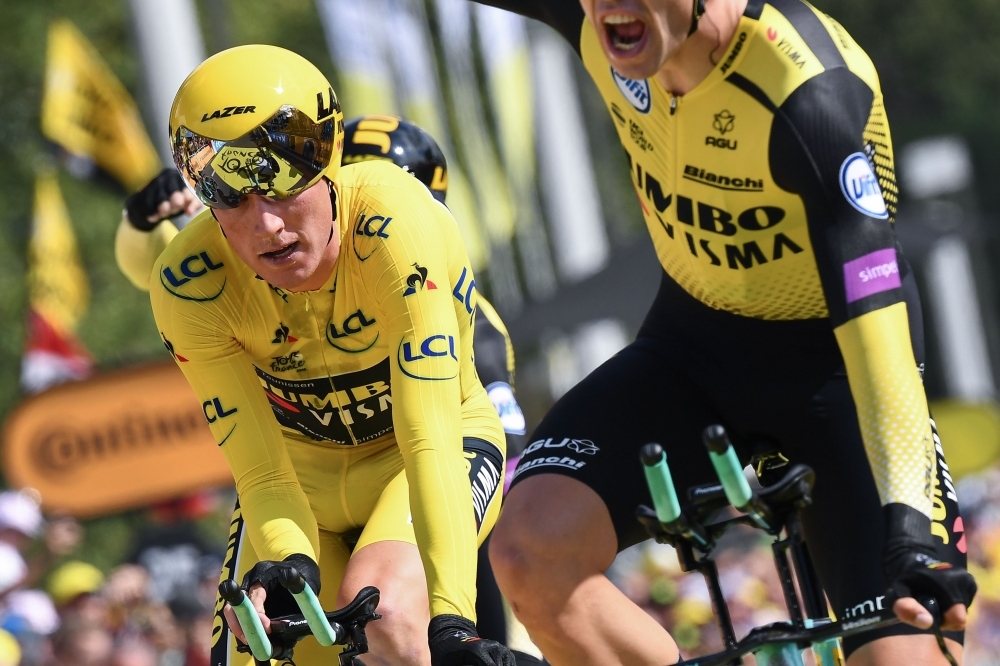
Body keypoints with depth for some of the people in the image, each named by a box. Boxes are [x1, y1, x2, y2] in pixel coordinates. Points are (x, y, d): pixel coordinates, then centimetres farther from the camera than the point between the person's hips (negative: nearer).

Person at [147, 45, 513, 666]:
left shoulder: (400, 224, -34)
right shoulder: (188, 285, -25)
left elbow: (430, 439, -39)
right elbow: (261, 474, -25)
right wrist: (287, 565, -47)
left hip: (437, 451, -3)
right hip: (305, 471, 4)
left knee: (382, 615, -32)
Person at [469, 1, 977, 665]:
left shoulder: (809, 90, -32)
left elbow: (872, 310, -38)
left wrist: (909, 525, -46)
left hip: (834, 368, -4)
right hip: (692, 344, 5)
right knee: (530, 551, -21)